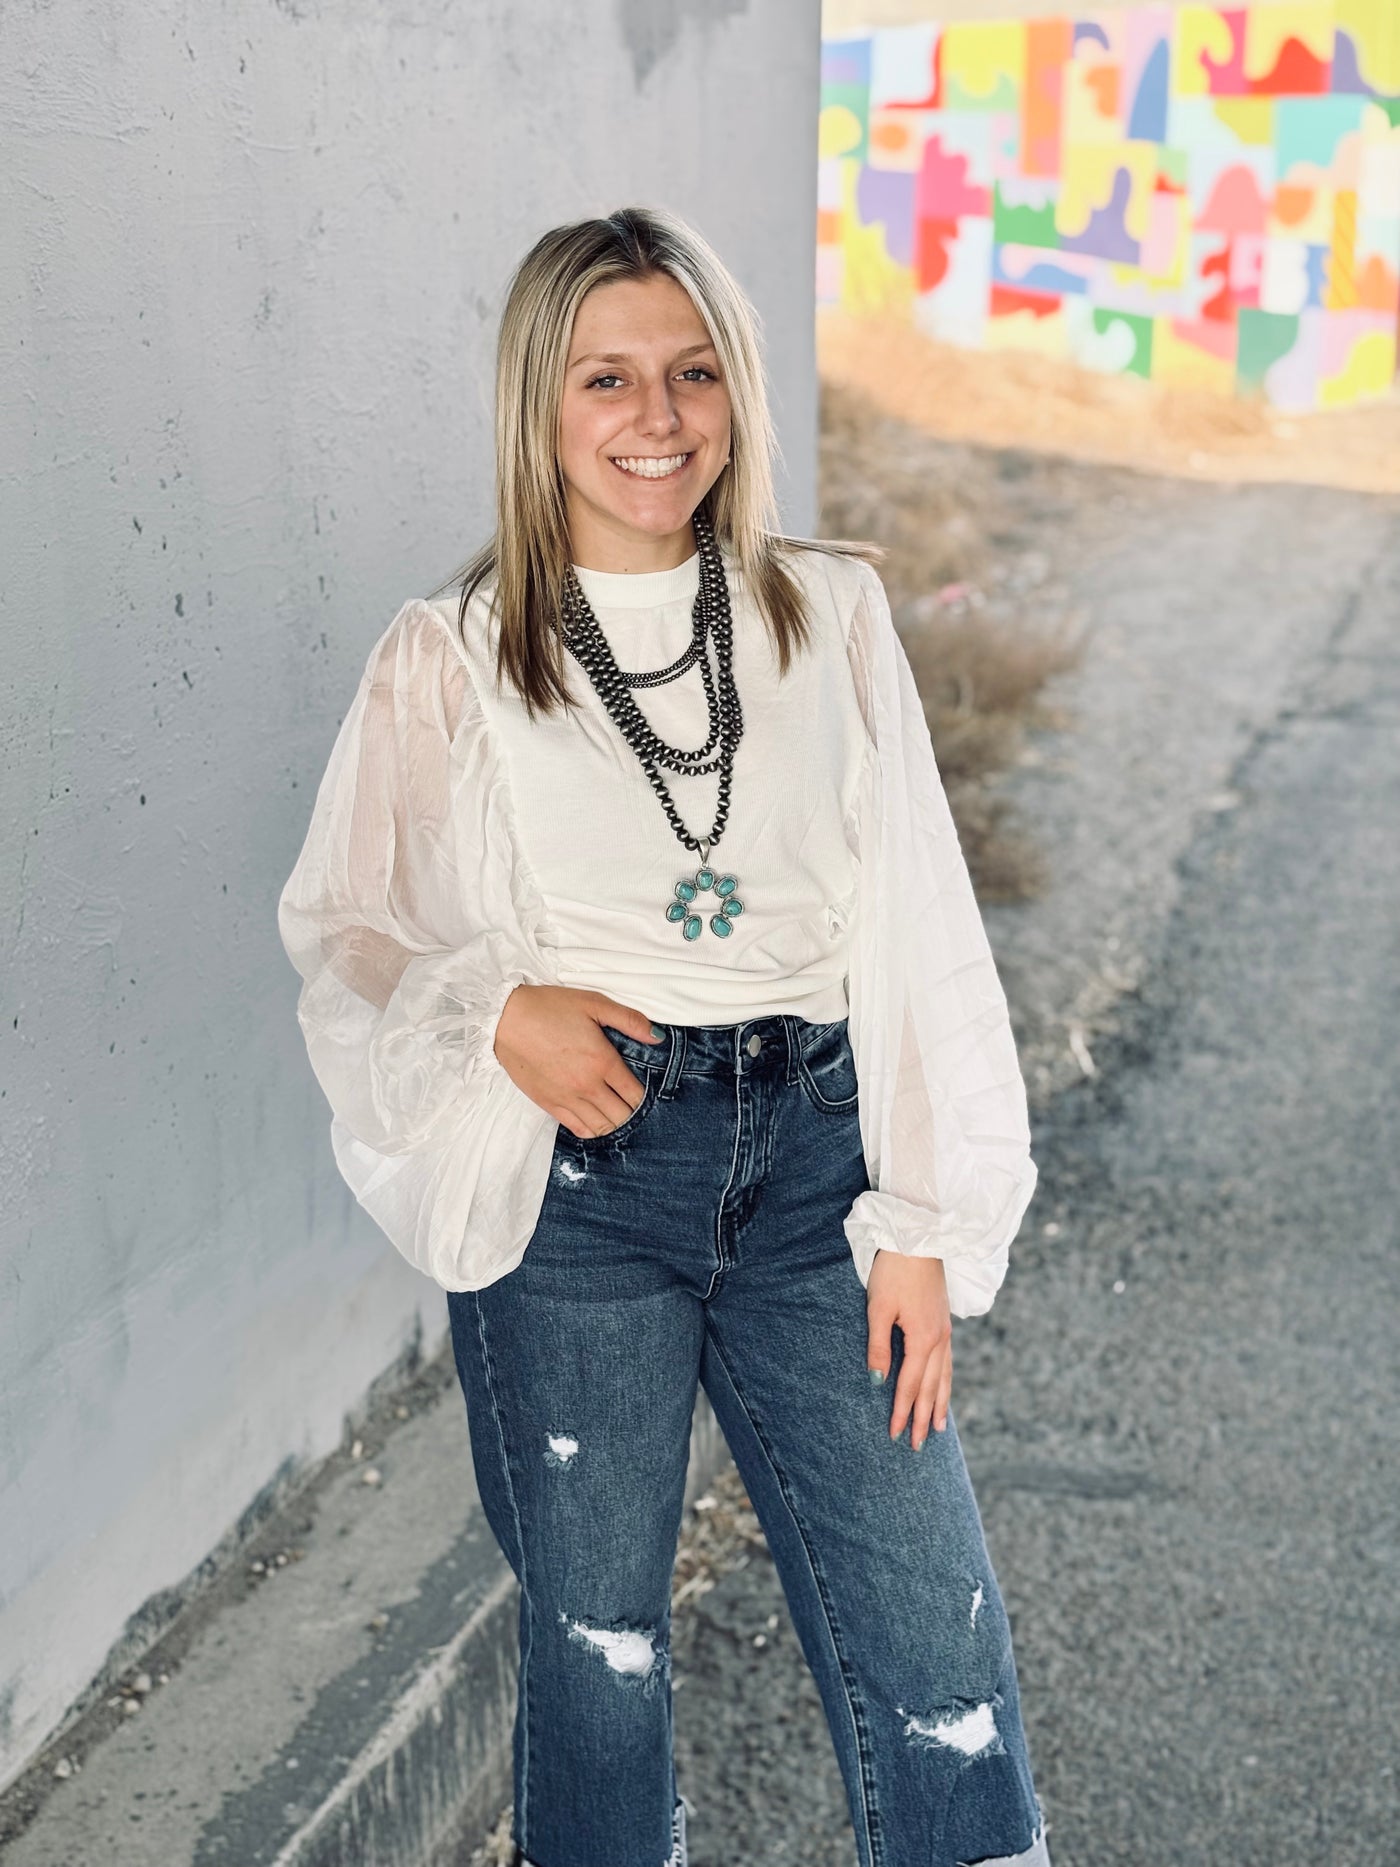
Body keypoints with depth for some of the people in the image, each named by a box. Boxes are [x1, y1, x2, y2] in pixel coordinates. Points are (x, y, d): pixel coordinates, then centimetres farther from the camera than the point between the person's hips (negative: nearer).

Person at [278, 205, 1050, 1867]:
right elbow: (340, 925, 7)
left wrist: (924, 1225, 1)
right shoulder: (449, 658, 1)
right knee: (594, 1635, 11)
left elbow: (917, 927, 5)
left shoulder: (830, 612, 6)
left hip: (811, 1149, 1)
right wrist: (493, 1015, -14)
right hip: (576, 1168, -1)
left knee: (937, 1635, 1)